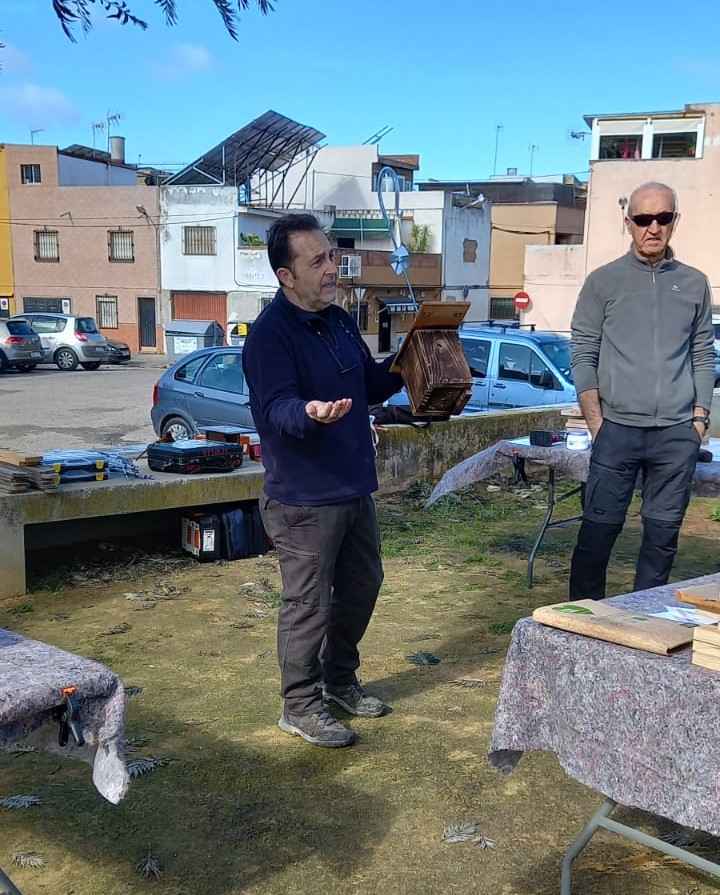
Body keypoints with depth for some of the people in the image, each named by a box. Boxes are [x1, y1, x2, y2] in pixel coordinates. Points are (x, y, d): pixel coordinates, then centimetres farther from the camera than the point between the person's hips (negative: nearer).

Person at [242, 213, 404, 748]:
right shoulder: (270, 334, -17)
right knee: (309, 604, 2)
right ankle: (301, 706, 19)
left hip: (355, 488, 9)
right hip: (304, 498, -9)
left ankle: (340, 679, 39)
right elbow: (276, 409, -28)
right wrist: (310, 413, -48)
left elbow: (370, 387, 18)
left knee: (362, 585, 20)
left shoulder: (340, 322, 9)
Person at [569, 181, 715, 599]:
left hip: (678, 434, 2)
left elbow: (703, 356, 14)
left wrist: (700, 417, 5)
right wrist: (596, 422, -5)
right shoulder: (603, 282, 4)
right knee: (600, 526, -1)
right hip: (618, 429, -2)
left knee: (664, 530, 6)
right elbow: (584, 356, 2)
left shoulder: (694, 283, 11)